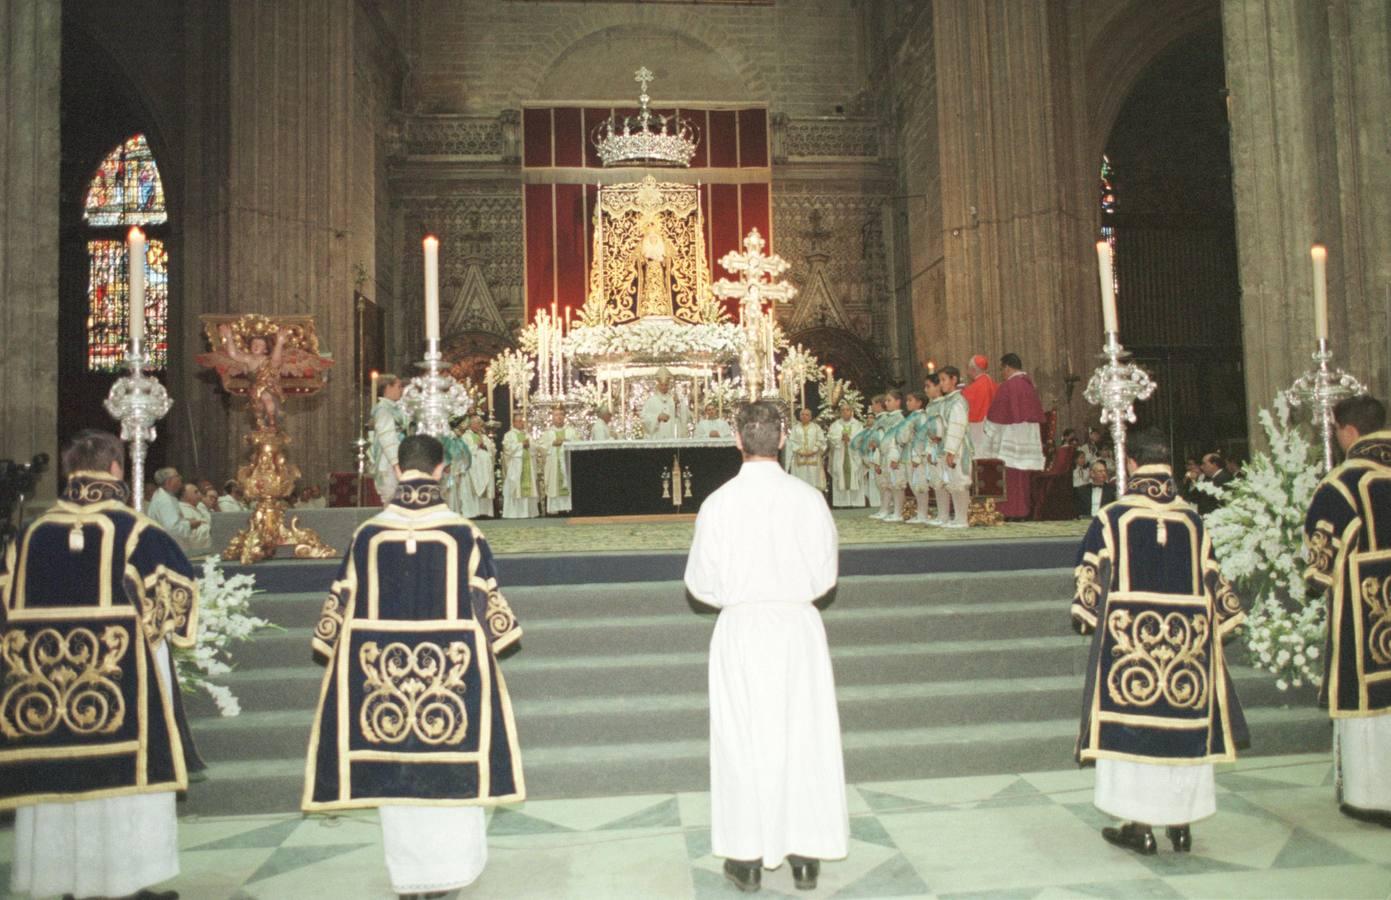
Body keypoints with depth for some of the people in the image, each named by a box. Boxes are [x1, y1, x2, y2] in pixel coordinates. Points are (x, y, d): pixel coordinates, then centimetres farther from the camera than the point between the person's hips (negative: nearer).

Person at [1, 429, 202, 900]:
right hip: (122, 680, -4)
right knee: (126, 776, 4)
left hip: (42, 683, 4)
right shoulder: (134, 531, -8)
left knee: (54, 776, 12)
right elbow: (176, 588, -8)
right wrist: (157, 629, 9)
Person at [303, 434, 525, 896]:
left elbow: (343, 603, 3)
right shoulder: (464, 533, -8)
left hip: (383, 669, 1)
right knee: (452, 767, 12)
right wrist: (494, 641, 14)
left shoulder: (368, 534, -4)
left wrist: (335, 651, 17)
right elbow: (487, 600, -1)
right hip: (451, 667, -1)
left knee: (393, 768, 12)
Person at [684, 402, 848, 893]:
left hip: (741, 629, -1)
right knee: (805, 736, 12)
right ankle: (806, 854, 22)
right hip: (799, 627, 1)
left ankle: (748, 857, 20)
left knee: (744, 739, 11)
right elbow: (825, 575, 0)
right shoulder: (809, 498, -9)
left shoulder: (718, 503, -13)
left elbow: (702, 582, -5)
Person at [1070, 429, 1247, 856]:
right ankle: (1181, 821, 18)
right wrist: (1223, 622, 20)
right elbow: (1213, 580, 8)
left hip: (1128, 636, -3)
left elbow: (1090, 577, -3)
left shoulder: (1112, 517, -5)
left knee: (1133, 725, 3)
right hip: (1187, 638, 3)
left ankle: (1140, 825, 6)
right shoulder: (1192, 520, 3)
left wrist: (1087, 618, 12)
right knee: (1185, 725, 11)